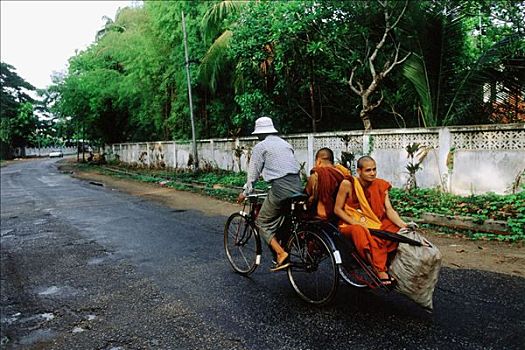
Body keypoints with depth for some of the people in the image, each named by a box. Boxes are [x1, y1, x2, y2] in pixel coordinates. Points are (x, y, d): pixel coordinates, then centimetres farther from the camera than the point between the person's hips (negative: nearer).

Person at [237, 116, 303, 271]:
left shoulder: (260, 146, 4)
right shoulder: (285, 144, 23)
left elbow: (253, 173, 5)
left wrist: (245, 193, 17)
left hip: (280, 187, -7)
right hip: (297, 186, 7)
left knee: (263, 223, 5)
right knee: (284, 221, 22)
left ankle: (281, 254, -9)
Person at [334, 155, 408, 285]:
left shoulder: (381, 186, 2)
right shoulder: (347, 184, -9)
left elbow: (389, 210, -4)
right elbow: (337, 209, -5)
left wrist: (403, 224, -21)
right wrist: (355, 222, -16)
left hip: (375, 225, 5)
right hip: (350, 224, -4)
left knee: (397, 230, -23)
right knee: (360, 232, -39)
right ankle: (381, 273, -42)